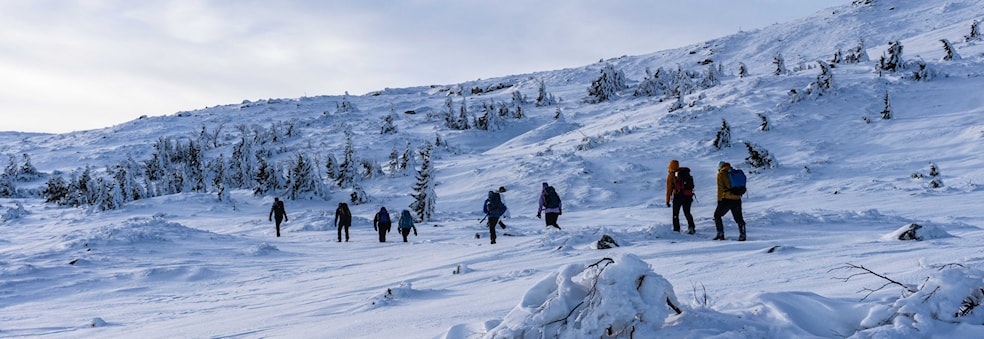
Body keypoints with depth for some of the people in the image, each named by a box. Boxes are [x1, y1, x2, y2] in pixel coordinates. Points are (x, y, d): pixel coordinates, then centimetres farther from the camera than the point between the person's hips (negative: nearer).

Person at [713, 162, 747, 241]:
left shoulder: (721, 174, -1)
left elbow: (720, 188, -6)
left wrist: (719, 200, -3)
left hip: (727, 199, -5)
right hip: (737, 199, 5)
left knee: (717, 215, 10)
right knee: (739, 218, 12)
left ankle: (720, 235, 4)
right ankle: (742, 236, 8)